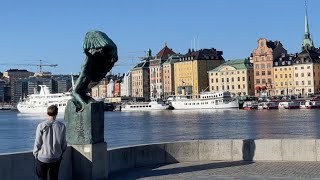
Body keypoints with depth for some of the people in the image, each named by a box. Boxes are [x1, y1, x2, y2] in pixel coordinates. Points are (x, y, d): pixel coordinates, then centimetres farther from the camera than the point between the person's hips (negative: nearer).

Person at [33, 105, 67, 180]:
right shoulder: (61, 126, -9)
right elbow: (63, 143, -2)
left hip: (42, 158, -2)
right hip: (56, 158, 2)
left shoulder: (41, 126, -14)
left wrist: (35, 154, 7)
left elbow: (37, 143, -10)